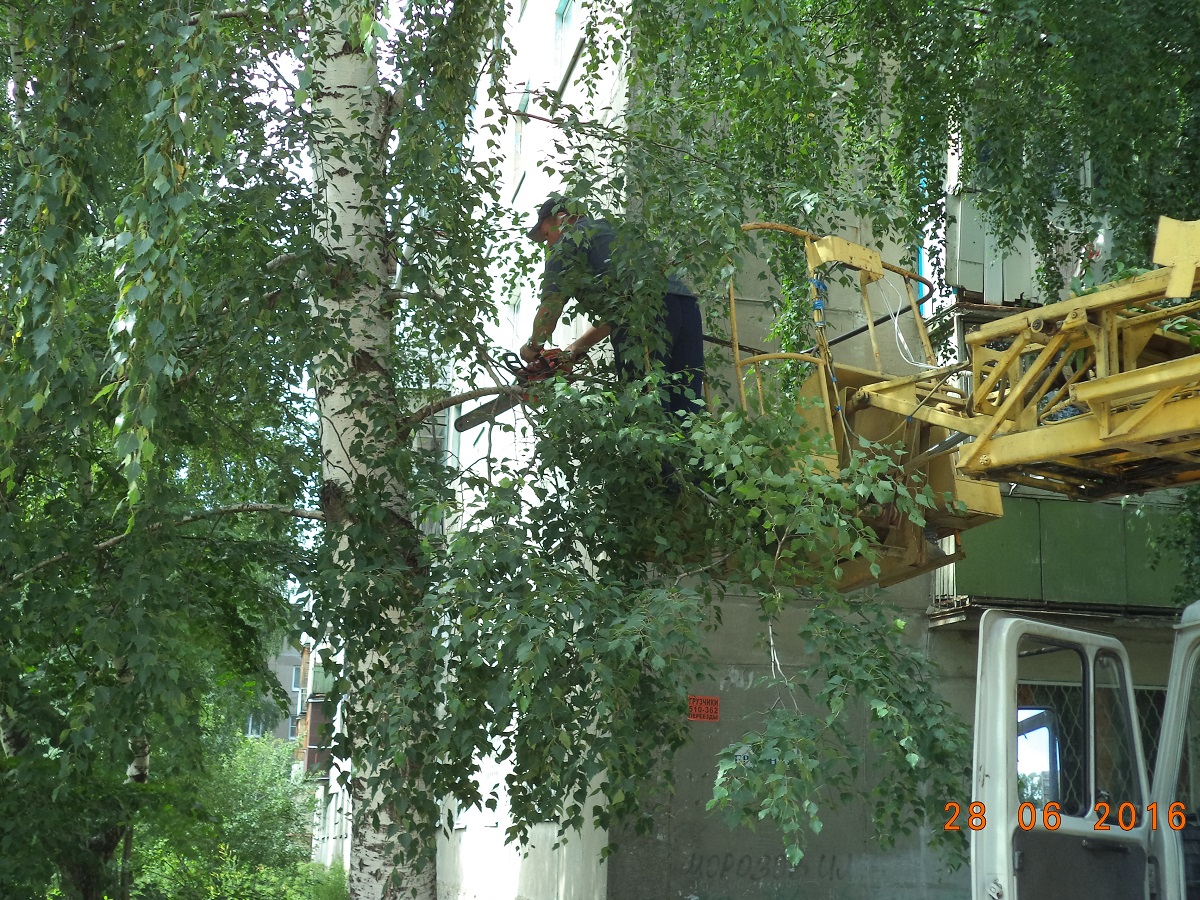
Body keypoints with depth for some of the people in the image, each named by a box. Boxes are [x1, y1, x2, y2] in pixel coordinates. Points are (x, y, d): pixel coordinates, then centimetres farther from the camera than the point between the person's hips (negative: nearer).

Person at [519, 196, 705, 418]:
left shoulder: (570, 240, 14)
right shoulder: (615, 232, 39)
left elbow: (551, 307, 9)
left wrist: (533, 346, 26)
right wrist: (574, 350, 41)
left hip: (646, 314, -8)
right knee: (687, 412, 4)